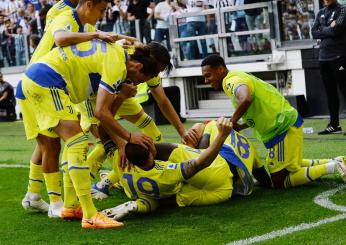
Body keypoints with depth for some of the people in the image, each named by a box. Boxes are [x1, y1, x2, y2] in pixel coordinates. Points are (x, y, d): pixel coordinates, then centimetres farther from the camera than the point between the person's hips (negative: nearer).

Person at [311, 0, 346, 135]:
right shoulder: (320, 13, 16)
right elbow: (314, 33, 5)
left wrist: (323, 30, -1)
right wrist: (329, 30, -7)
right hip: (323, 57, 6)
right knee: (330, 92, 9)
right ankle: (334, 124, 15)